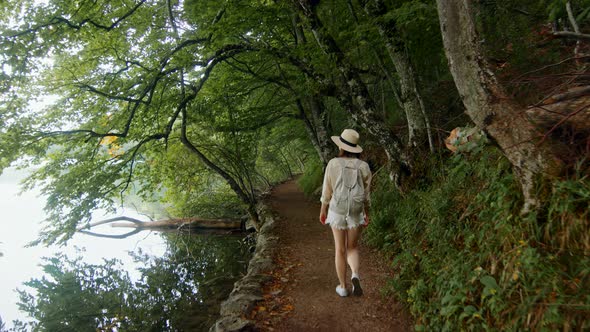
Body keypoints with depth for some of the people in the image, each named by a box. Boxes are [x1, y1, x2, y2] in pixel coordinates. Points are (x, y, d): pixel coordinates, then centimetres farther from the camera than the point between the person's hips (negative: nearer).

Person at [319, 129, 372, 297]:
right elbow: (366, 194, 0)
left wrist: (323, 210, 6)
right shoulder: (363, 166, -7)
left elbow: (327, 190, -7)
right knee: (353, 248, 18)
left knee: (340, 250, 13)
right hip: (356, 213, 2)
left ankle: (343, 287, 20)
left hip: (337, 212, -1)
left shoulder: (333, 164, -13)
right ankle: (355, 276, -9)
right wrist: (367, 213, 13)